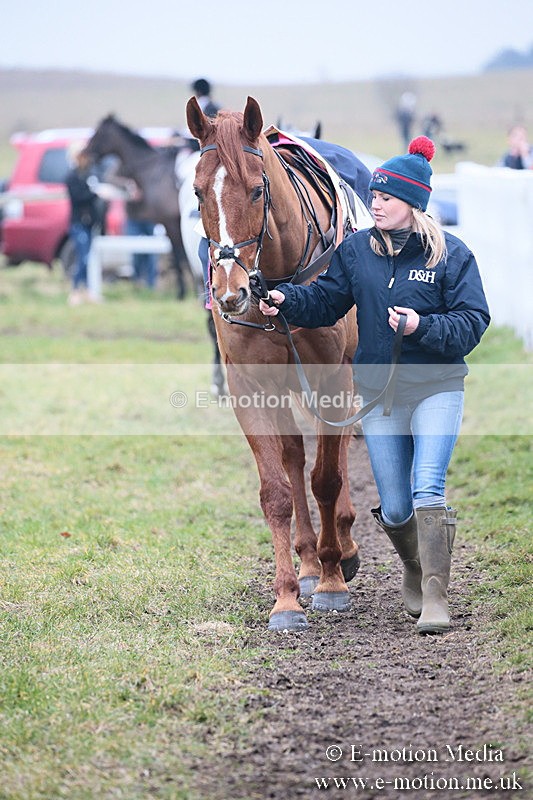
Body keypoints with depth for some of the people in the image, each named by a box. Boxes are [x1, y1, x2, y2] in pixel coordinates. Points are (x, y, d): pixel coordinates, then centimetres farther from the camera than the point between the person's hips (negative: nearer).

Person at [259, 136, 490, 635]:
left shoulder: (452, 255, -5)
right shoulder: (356, 250, 5)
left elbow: (472, 323, -7)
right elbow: (326, 301, 6)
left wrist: (422, 327, -22)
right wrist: (286, 300, -12)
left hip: (436, 389, -3)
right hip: (378, 392, 3)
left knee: (428, 488, -18)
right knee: (395, 508, 5)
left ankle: (435, 599, -15)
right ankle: (415, 572, 35)